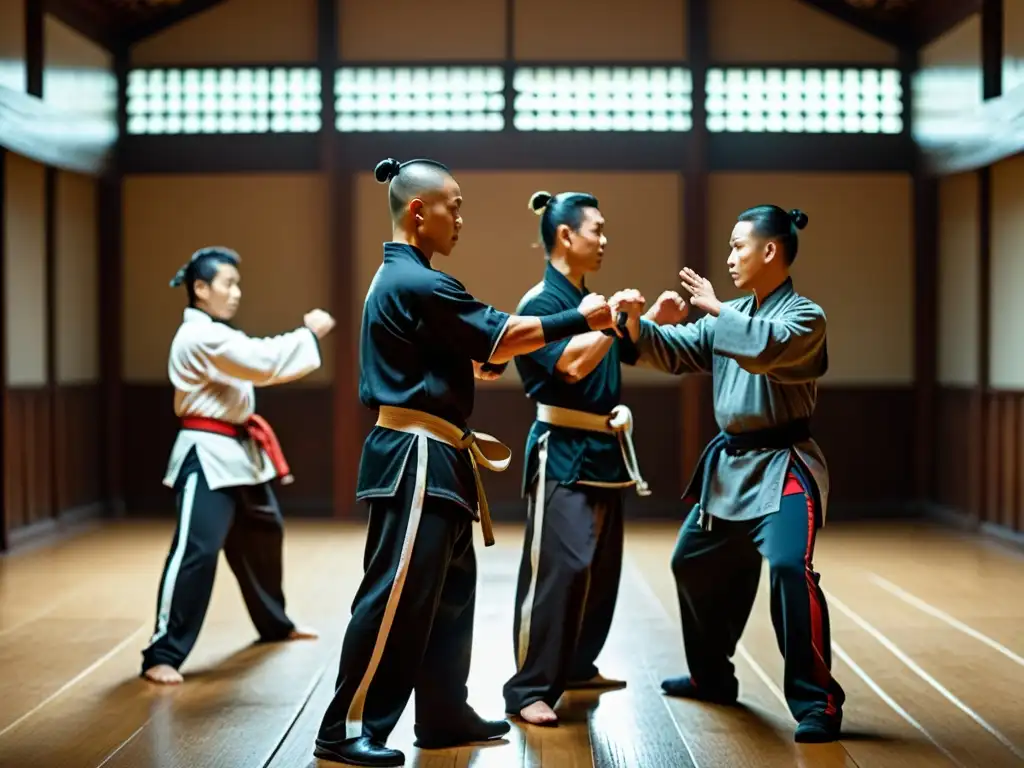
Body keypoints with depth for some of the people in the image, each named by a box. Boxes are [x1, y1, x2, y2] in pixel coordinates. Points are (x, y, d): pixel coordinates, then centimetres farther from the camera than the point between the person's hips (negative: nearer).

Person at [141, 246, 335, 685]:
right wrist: (309, 334, -14)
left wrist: (306, 336, 5)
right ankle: (163, 655, -14)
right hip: (207, 455, -11)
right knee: (196, 550, -17)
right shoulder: (199, 337, -18)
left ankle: (274, 624, 42)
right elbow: (264, 363, -23)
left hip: (238, 451, 11)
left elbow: (258, 365, 17)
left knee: (262, 534, 23)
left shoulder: (217, 335, 17)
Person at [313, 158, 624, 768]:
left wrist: (457, 434, 19)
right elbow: (500, 336, -16)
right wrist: (581, 319, -10)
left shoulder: (397, 277, 16)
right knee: (397, 596, -8)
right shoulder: (419, 284, -17)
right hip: (418, 461, -11)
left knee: (450, 591, 15)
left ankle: (444, 713, 24)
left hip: (429, 456, 11)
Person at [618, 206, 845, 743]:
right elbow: (676, 351, 8)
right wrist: (635, 324, -8)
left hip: (783, 466, -8)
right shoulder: (731, 315, 11)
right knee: (694, 564, 19)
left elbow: (768, 347, -32)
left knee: (789, 568, -27)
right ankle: (712, 676, 38)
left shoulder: (805, 317, -12)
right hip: (729, 463, 9)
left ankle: (817, 703, -17)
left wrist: (715, 308, -23)